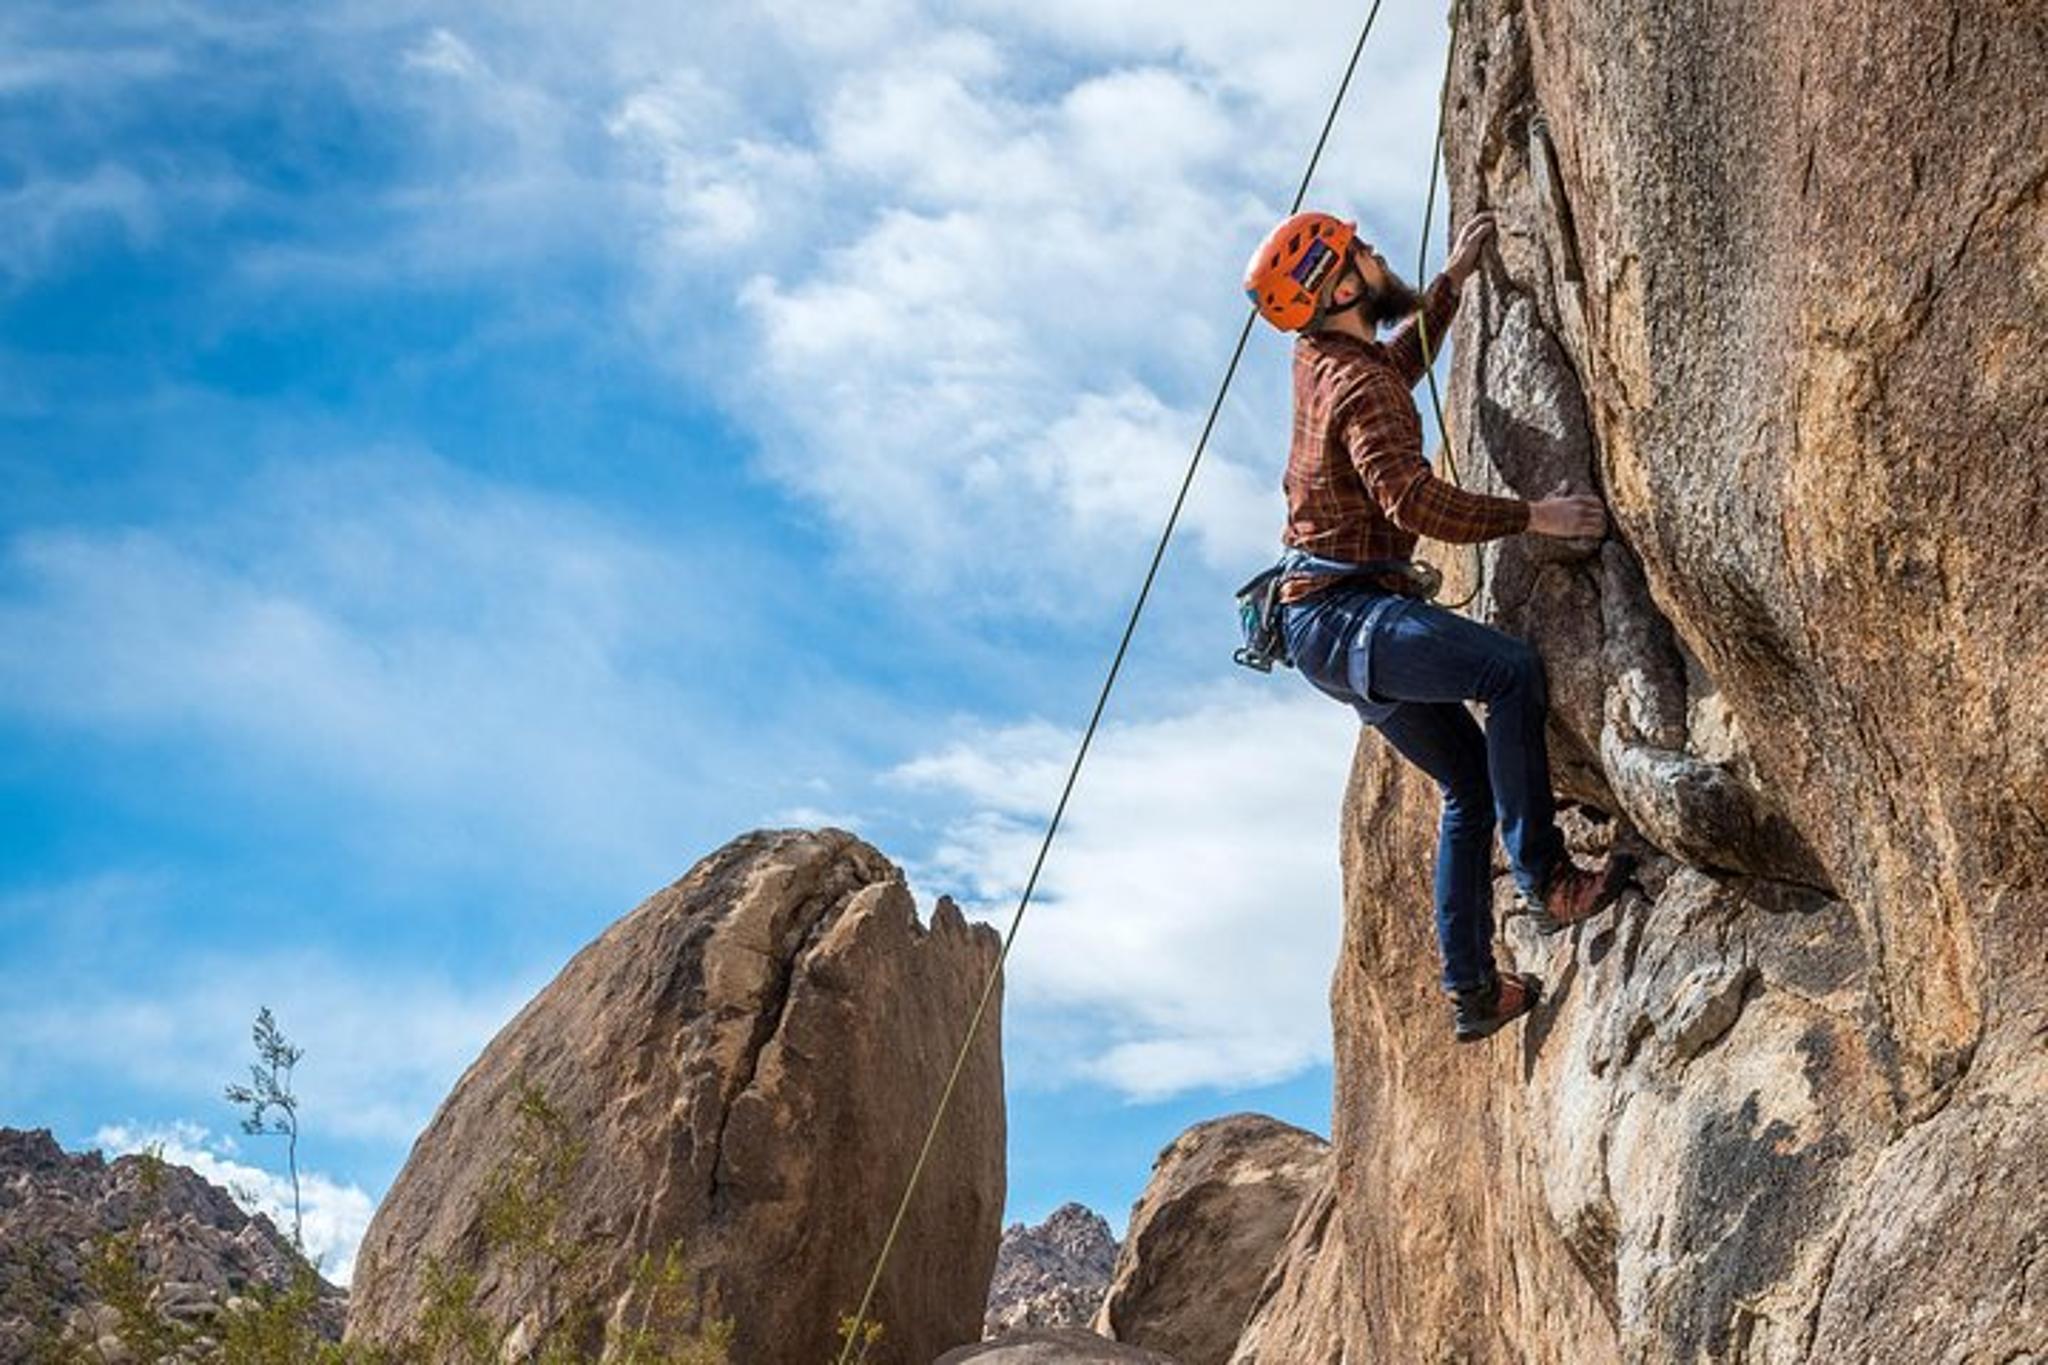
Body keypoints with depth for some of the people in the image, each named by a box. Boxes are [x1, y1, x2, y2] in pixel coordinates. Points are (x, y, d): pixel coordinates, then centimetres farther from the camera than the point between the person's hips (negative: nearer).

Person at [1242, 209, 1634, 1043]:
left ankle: (1472, 989, 16)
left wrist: (1455, 277, 34)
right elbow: (1413, 501, -31)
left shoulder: (1325, 361, 13)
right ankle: (1544, 879, -22)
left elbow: (1402, 358, 37)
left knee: (1470, 784, 12)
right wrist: (1534, 516, -27)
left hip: (1334, 624, 10)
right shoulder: (1358, 389, -17)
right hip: (1343, 614, -10)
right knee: (1511, 670, -28)